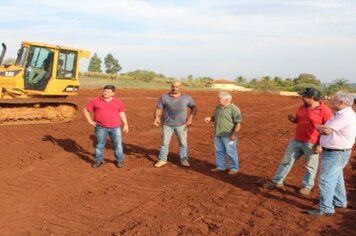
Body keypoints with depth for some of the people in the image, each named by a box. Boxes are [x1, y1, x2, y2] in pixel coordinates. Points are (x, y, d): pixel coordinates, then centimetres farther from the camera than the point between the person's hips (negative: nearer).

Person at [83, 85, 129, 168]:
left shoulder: (118, 101, 6)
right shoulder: (95, 101, 1)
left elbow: (122, 113, 11)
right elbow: (85, 110, 7)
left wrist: (125, 124, 6)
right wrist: (90, 121, 1)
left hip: (115, 127, 1)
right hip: (101, 127, 0)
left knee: (117, 144, 4)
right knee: (100, 145, 7)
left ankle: (119, 161, 17)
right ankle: (98, 161, 21)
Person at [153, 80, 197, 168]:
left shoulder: (187, 97, 3)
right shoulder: (164, 97, -2)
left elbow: (194, 108, 7)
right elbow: (158, 109, -4)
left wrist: (190, 118, -9)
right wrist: (157, 118, -22)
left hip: (181, 124, 1)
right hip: (167, 124, 0)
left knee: (183, 142, 4)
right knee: (164, 142, 5)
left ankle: (184, 160, 16)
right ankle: (162, 159, 16)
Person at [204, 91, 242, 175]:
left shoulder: (234, 109, -14)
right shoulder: (218, 107, 10)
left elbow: (238, 123, -16)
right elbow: (215, 117, 23)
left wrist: (235, 134, -23)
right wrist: (210, 118, 2)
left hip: (228, 135, -8)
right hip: (218, 134, 8)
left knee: (230, 152, 2)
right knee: (219, 151, 14)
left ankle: (234, 168, 15)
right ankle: (220, 166, 26)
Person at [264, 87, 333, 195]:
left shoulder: (325, 111, -15)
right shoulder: (302, 107, 7)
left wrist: (321, 144, -17)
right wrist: (293, 118, -1)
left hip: (312, 144, -6)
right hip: (296, 141, 7)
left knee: (310, 166, 9)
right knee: (286, 161, 11)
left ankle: (307, 186, 26)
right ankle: (277, 182, 22)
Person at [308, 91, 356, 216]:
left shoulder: (346, 116, -23)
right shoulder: (341, 114, 11)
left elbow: (325, 129, -20)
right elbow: (327, 130, 7)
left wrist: (318, 126, 0)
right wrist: (324, 129, -15)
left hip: (335, 154, -11)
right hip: (334, 152, 11)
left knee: (326, 179, -7)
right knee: (336, 178, 22)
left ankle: (326, 208, 0)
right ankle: (340, 201, 37)